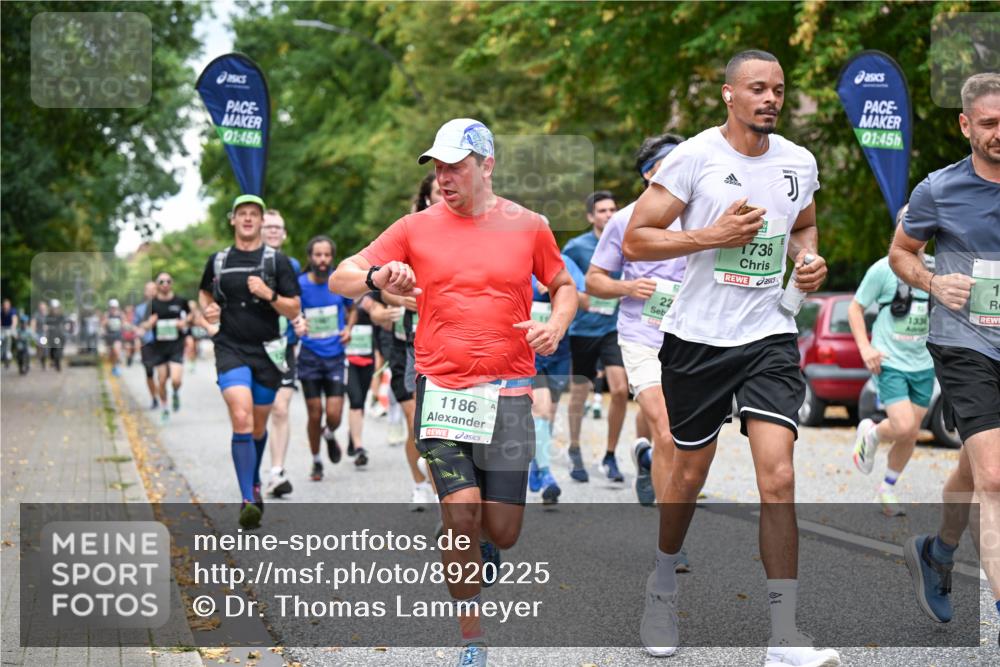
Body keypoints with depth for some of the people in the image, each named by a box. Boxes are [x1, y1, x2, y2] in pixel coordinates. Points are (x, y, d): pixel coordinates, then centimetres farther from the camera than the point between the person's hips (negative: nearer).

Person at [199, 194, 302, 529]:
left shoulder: (277, 261, 1)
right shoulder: (218, 260, 7)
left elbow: (294, 310, -1)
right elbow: (204, 291, 27)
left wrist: (269, 295, -18)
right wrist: (207, 309, 5)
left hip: (267, 351, 1)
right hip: (230, 349, -1)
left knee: (258, 426, 13)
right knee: (241, 419, -19)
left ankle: (254, 482, 40)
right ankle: (248, 500, -22)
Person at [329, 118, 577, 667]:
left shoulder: (527, 226, 5)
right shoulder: (417, 228, 4)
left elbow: (563, 286, 19)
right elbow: (340, 278, 5)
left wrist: (556, 324, -3)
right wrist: (375, 278, -17)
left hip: (507, 395, 0)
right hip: (441, 391, 0)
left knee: (501, 533, -2)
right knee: (461, 519, -13)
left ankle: (480, 545, 38)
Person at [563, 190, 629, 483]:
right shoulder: (576, 247, -5)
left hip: (613, 328, 1)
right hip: (582, 329, -1)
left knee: (620, 390, -12)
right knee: (579, 393, 9)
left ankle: (610, 456, 3)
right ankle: (575, 450, 32)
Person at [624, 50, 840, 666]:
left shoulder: (799, 163, 6)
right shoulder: (693, 158, -8)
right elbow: (635, 240, -8)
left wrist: (811, 260, 3)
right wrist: (712, 235, -19)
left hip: (769, 336, 2)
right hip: (698, 337, -2)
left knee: (778, 476, -12)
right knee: (690, 472, 12)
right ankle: (664, 583, 40)